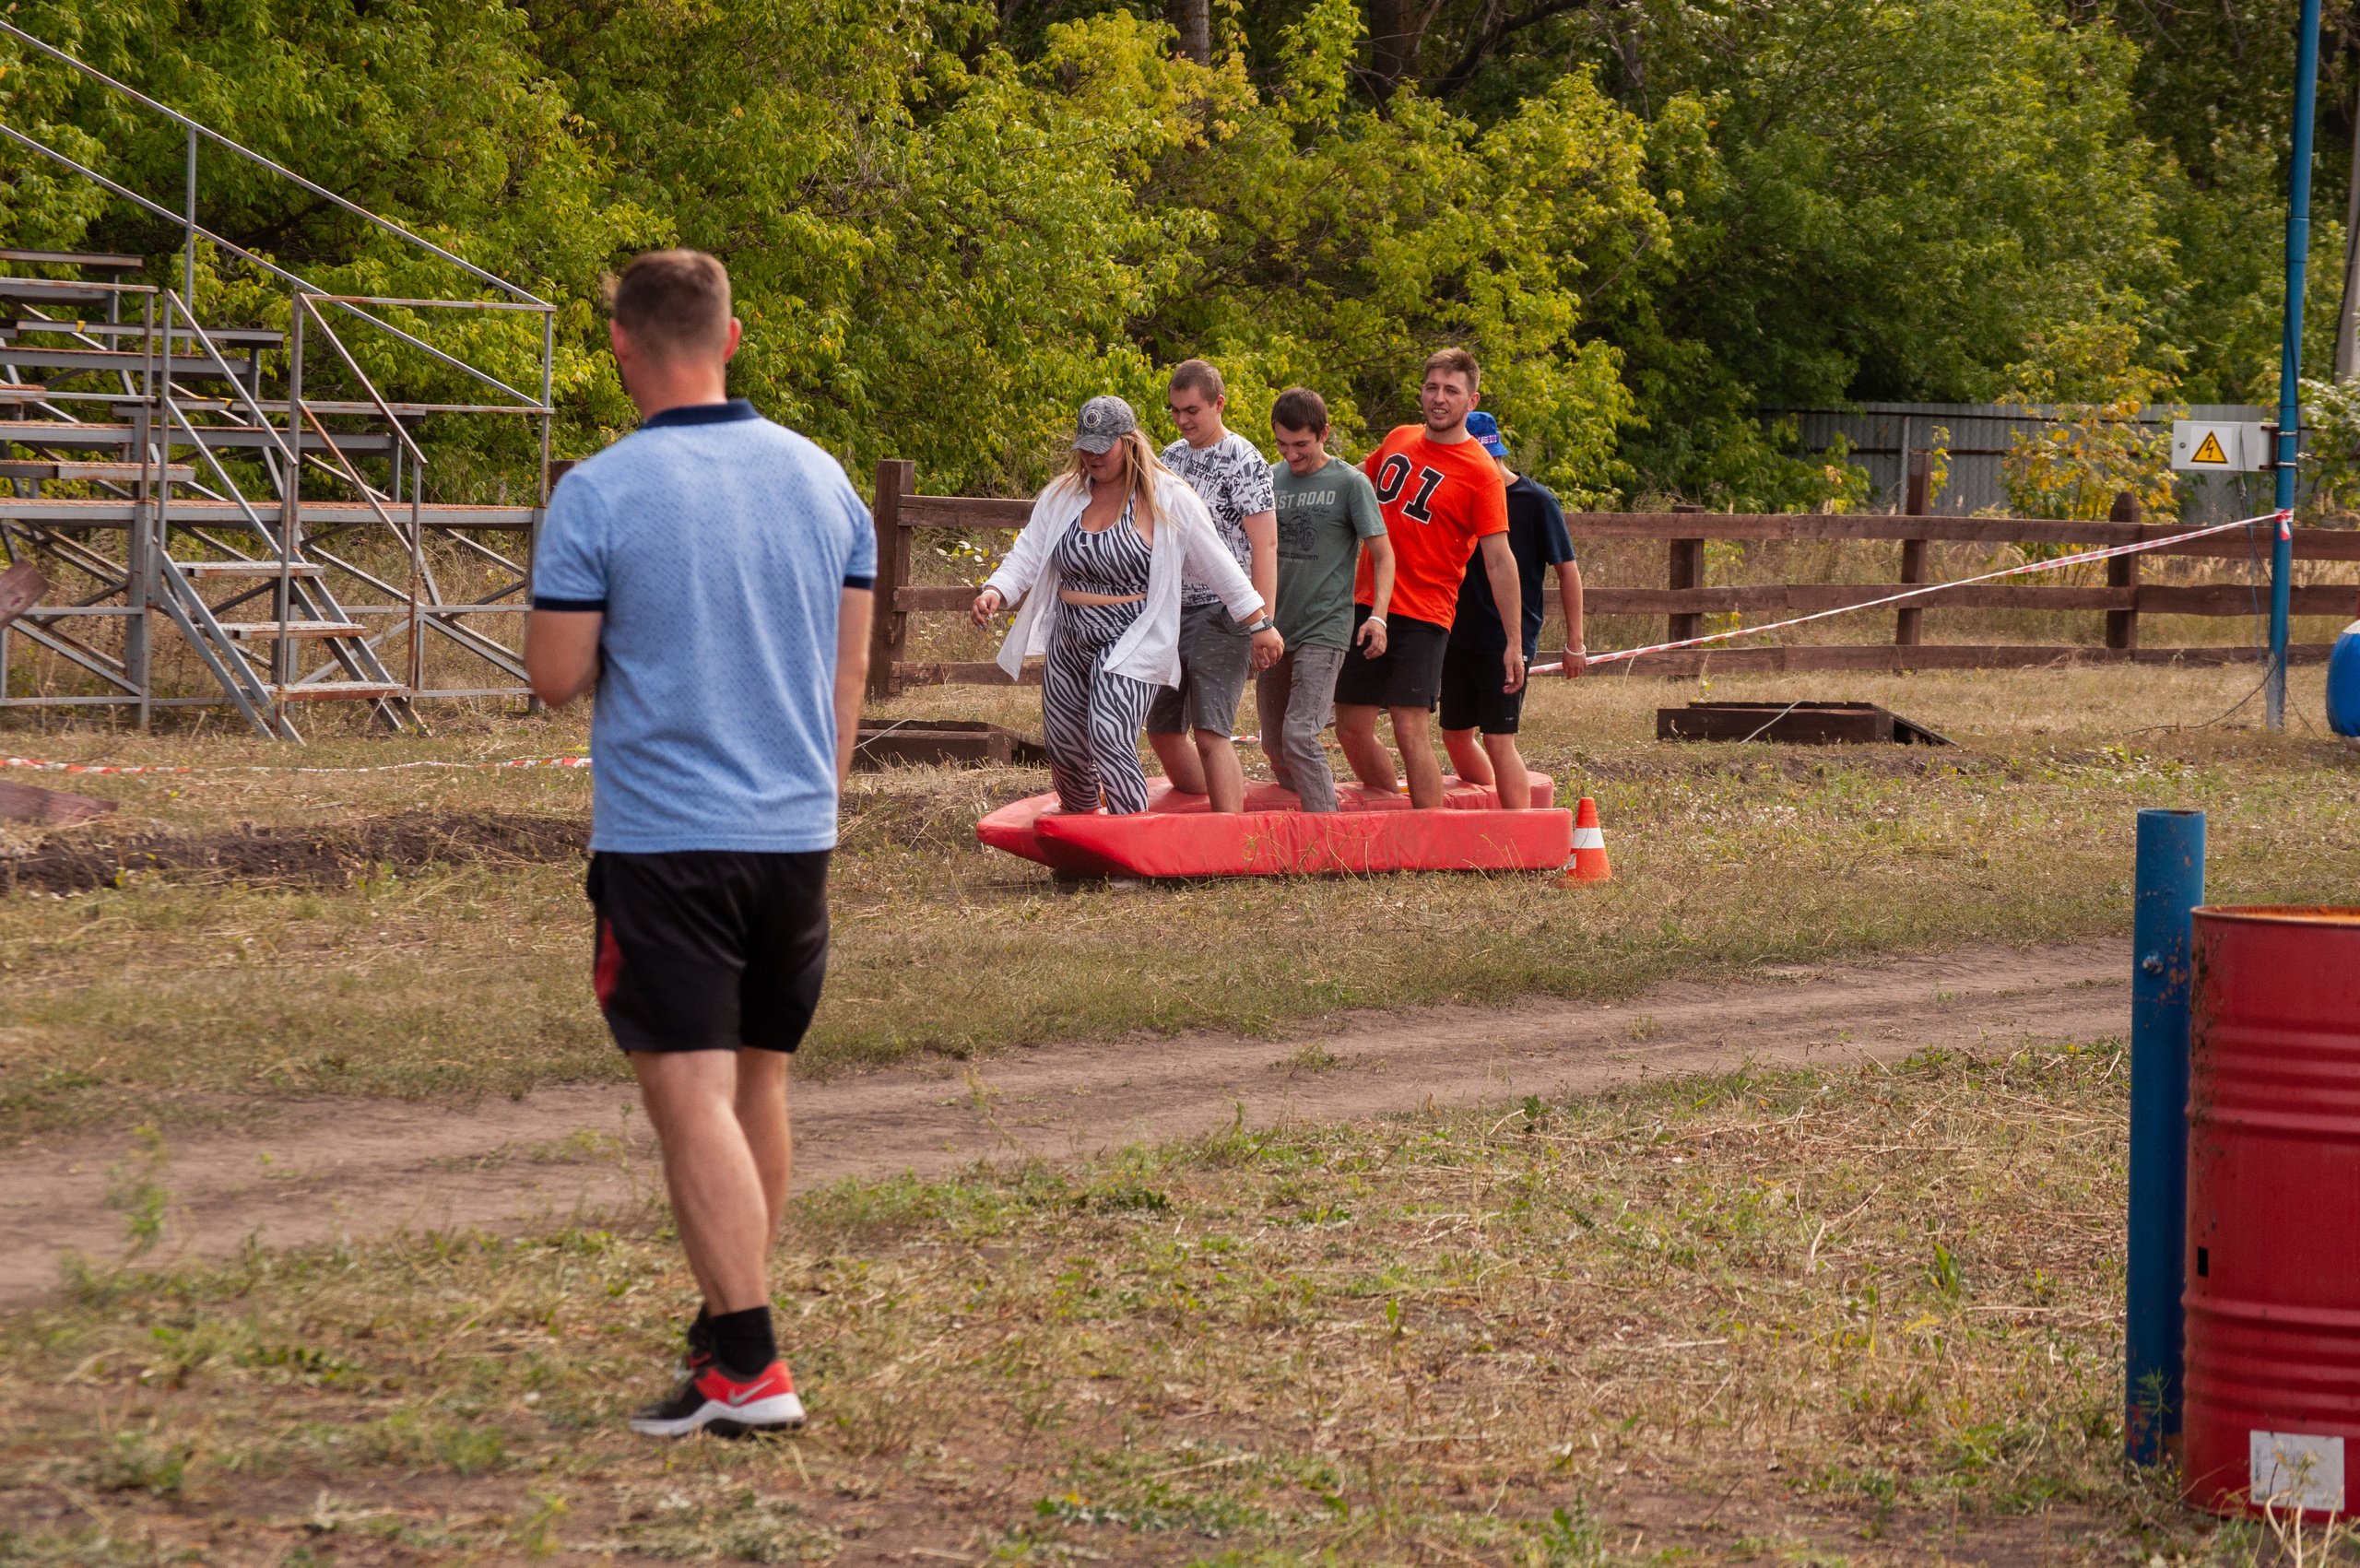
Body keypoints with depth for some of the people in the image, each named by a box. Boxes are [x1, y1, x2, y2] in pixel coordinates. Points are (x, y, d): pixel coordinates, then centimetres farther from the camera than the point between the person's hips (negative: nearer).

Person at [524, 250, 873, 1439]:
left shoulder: (599, 494, -11)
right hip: (795, 836, 6)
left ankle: (747, 1369, -12)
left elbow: (555, 678, -8)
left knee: (692, 1097, -6)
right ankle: (729, 1319, 29)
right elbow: (850, 672, 11)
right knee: (757, 1085, 17)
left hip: (662, 843, -6)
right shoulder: (820, 479, 6)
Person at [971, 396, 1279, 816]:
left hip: (1131, 644, -5)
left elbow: (1219, 567, -1)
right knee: (1064, 749, 11)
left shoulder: (1169, 499, -5)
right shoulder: (1061, 496, 7)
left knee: (1108, 736, -25)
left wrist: (1259, 625, 0)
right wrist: (995, 592, -14)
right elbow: (1027, 556, 6)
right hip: (1069, 646, 6)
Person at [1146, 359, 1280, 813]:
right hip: (1166, 610, 8)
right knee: (1162, 732, 10)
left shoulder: (1244, 462, -9)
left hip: (1219, 612, -8)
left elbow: (1265, 546, -14)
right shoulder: (1170, 458, 13)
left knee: (1210, 734, -15)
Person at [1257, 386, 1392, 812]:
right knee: (1274, 744, 11)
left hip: (1323, 629, -6)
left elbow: (1383, 554, -4)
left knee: (1299, 736, -18)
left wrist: (1378, 616, -17)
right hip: (1275, 630, 6)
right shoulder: (1271, 479, 9)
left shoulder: (1350, 483, -5)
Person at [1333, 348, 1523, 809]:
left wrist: (1513, 642, -13)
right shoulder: (1399, 440, 10)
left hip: (1422, 617, -6)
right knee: (1351, 730, 7)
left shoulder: (1481, 473, -8)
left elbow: (1498, 561, -10)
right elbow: (1361, 478, 32)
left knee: (1410, 730, -14)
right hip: (1366, 606, 6)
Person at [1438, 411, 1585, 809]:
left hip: (1510, 640, -7)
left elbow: (1567, 571, -5)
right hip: (1460, 637, 7)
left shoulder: (1536, 502, -9)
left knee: (1498, 739, -12)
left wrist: (1574, 642, -6)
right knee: (1455, 735, 11)